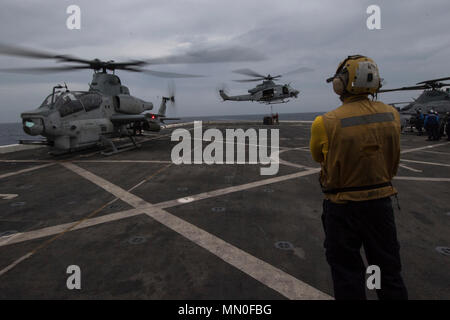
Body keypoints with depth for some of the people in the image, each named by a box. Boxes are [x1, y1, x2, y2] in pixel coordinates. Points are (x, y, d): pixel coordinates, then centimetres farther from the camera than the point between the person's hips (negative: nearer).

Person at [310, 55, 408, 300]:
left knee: (347, 273, 13)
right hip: (381, 200, 4)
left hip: (343, 206, -4)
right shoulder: (392, 116, -5)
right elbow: (393, 163, 6)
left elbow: (318, 157, -1)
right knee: (388, 270, 21)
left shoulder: (326, 123, -20)